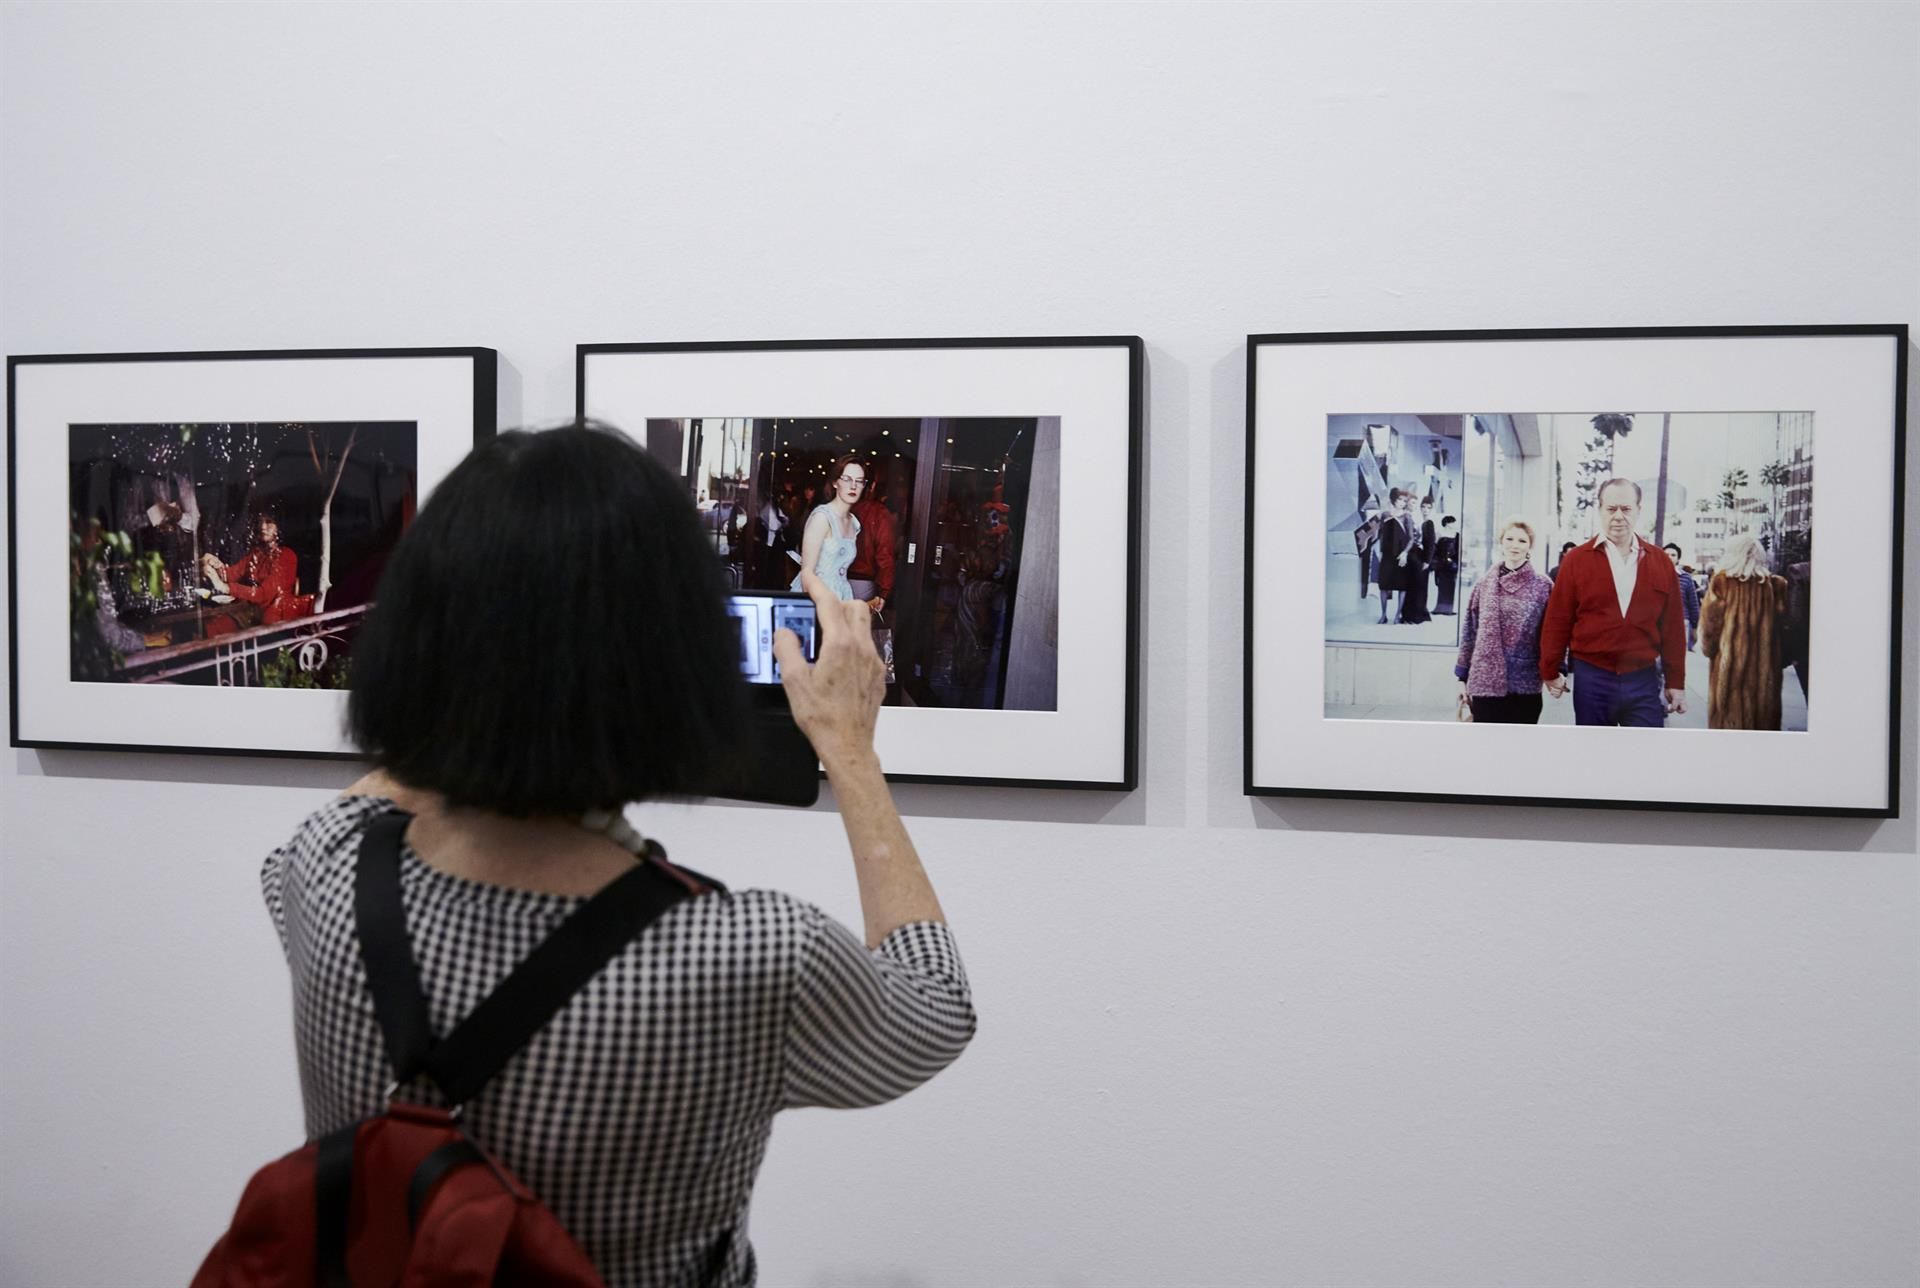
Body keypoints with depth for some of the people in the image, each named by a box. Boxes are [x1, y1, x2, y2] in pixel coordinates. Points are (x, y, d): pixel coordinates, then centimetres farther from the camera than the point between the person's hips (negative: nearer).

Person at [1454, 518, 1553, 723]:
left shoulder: (1543, 586, 1)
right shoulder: (1484, 584, 7)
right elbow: (1470, 632, 10)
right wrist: (1463, 676, 9)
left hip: (1525, 685, -1)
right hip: (1485, 682, 1)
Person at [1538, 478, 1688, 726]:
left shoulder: (1660, 562, 6)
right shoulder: (1576, 560, 0)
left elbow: (1672, 627, 6)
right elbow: (1558, 621, 1)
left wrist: (1675, 682, 6)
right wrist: (1551, 672, 1)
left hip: (1644, 680, 1)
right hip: (1592, 679, -1)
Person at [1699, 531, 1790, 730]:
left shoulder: (1722, 583, -8)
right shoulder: (1777, 586, -2)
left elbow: (1709, 624, -4)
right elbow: (1784, 627, 2)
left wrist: (1708, 650, 13)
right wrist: (1782, 660, 13)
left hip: (1728, 663, -2)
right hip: (1766, 668, 2)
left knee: (1729, 716, 6)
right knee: (1764, 716, 10)